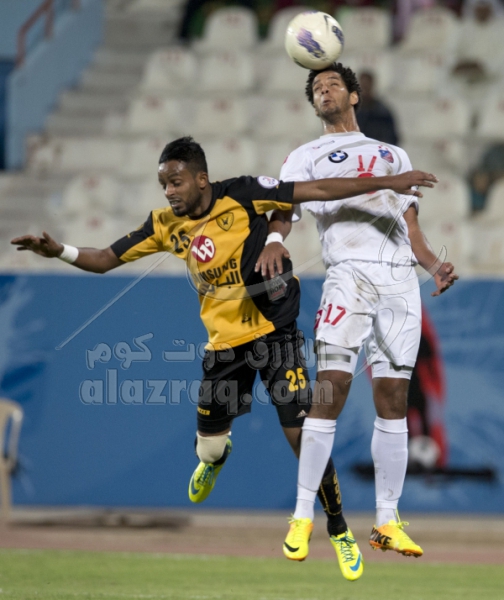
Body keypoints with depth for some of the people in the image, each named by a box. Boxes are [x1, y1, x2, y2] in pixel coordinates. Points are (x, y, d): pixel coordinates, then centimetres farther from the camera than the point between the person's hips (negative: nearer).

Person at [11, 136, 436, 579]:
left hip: (275, 333, -4)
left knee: (301, 435, -11)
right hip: (224, 343, 4)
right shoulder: (167, 225, -3)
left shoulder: (241, 196, -15)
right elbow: (104, 260, 1)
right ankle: (216, 457, 50)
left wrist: (388, 183, -16)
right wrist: (60, 251, -18)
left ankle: (338, 530, 7)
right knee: (209, 446, 10)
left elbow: (317, 191, -15)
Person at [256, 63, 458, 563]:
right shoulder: (306, 156, 17)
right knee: (330, 389, -14)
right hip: (349, 273, -3)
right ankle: (303, 517, -10)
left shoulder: (393, 155, 27)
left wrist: (434, 265, 3)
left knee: (393, 398, 1)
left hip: (401, 278, 3)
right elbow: (284, 206, 0)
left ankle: (387, 521, 6)